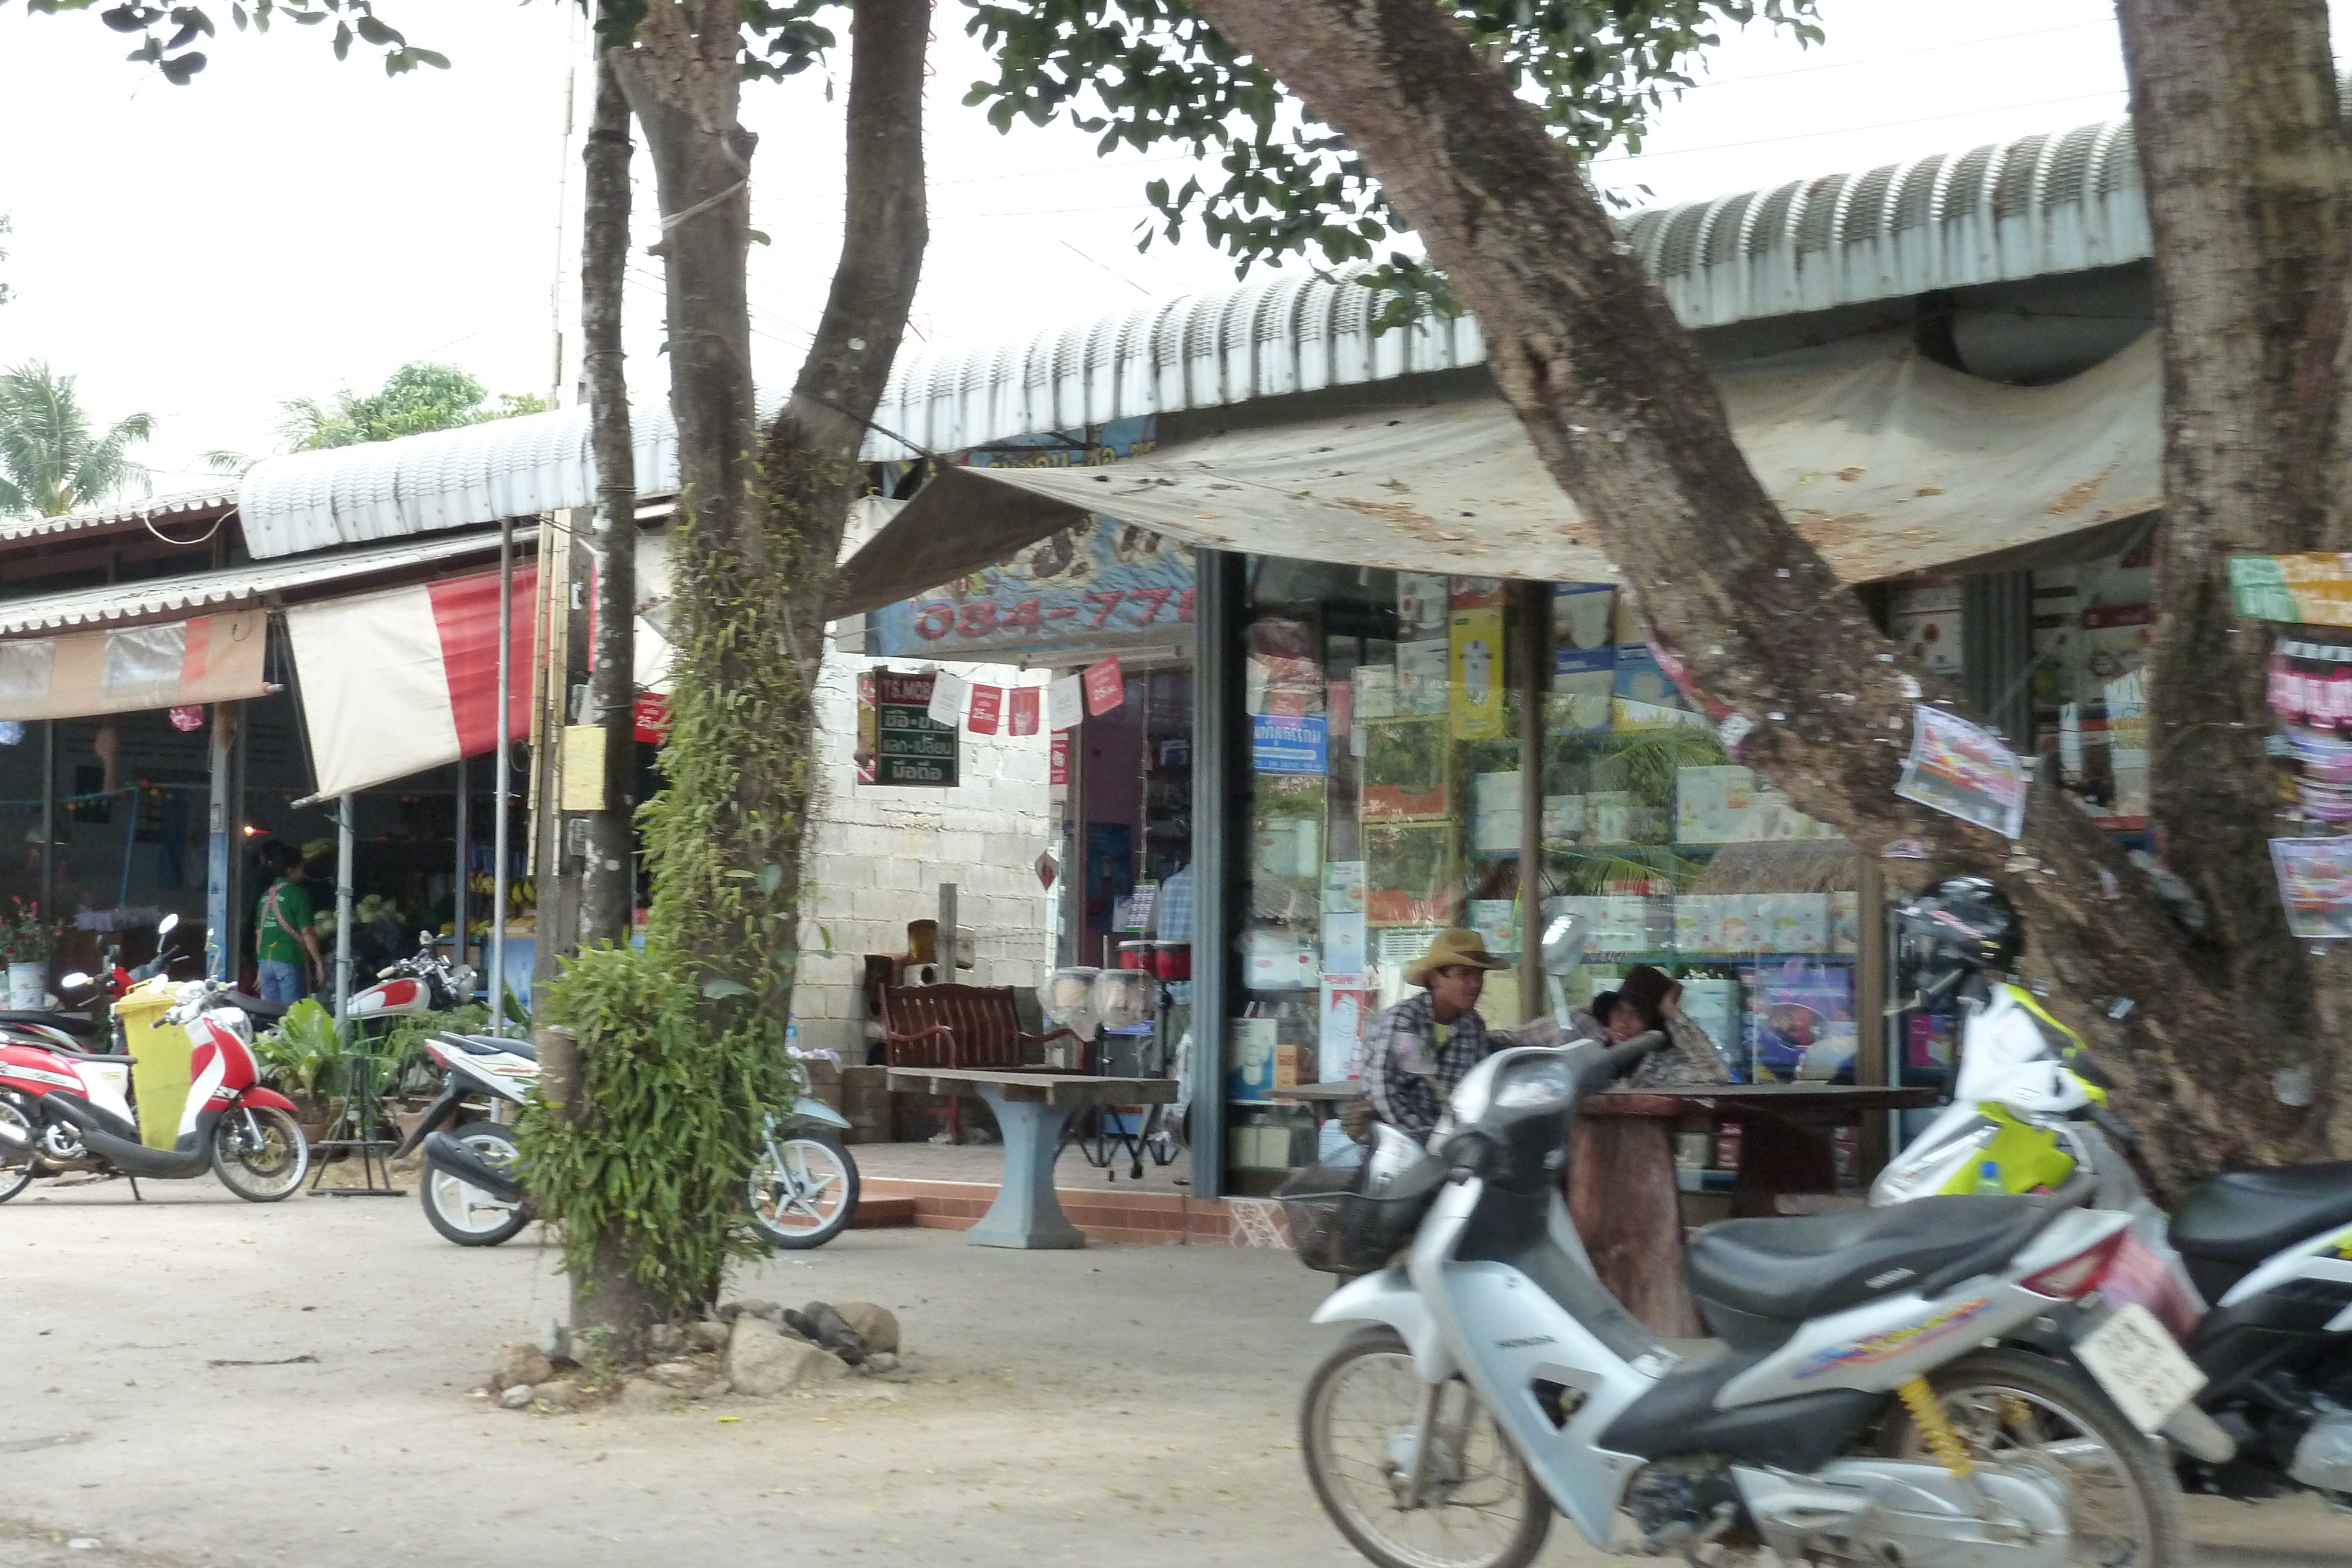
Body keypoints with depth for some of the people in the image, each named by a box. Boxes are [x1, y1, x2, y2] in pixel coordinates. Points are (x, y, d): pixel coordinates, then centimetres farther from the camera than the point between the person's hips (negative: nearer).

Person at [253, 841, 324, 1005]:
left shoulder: (266, 896, 13)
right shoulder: (297, 893, -7)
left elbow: (259, 934, 17)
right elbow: (306, 932, -11)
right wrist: (319, 963, -6)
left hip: (265, 960, 7)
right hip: (290, 960, -7)